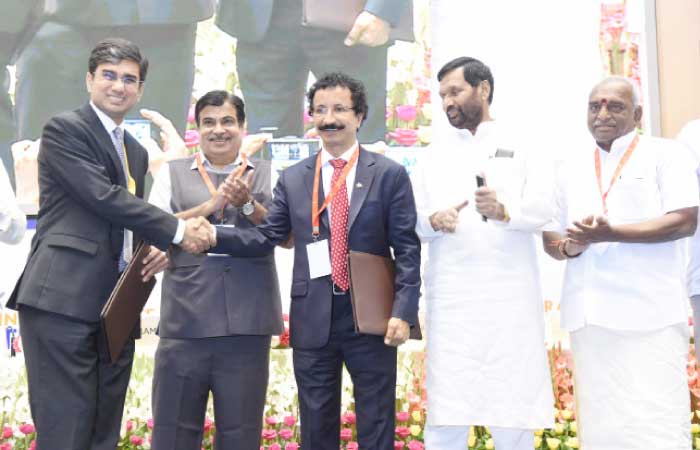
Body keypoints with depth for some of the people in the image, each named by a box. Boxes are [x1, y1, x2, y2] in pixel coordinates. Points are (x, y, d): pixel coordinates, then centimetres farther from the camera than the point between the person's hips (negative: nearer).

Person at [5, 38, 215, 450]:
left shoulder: (137, 152, 23)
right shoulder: (64, 129, -1)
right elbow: (104, 198, -13)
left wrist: (153, 254, 4)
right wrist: (177, 231, -12)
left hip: (115, 307, 8)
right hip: (63, 300, -8)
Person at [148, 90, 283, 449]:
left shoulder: (267, 174, 11)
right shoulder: (173, 173, 11)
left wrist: (247, 203, -10)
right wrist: (214, 203, -8)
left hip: (247, 321, 1)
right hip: (186, 319, 0)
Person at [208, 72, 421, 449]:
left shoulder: (389, 174, 0)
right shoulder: (293, 178, 8)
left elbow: (407, 249, -4)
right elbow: (266, 237, 3)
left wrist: (403, 312, -13)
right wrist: (213, 235, -13)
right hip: (313, 320, 2)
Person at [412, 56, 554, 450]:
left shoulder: (519, 145, 8)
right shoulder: (435, 155, 15)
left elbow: (543, 210, -2)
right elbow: (412, 220, 10)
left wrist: (503, 211, -21)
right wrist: (433, 221, -12)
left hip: (510, 294, -1)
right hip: (451, 295, 2)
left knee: (514, 402, 1)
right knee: (446, 405, -1)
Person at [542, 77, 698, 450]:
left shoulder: (665, 154, 3)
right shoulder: (571, 169, 18)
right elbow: (549, 237, 20)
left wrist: (609, 233, -17)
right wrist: (569, 247, -4)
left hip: (649, 314, -5)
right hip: (589, 316, 5)